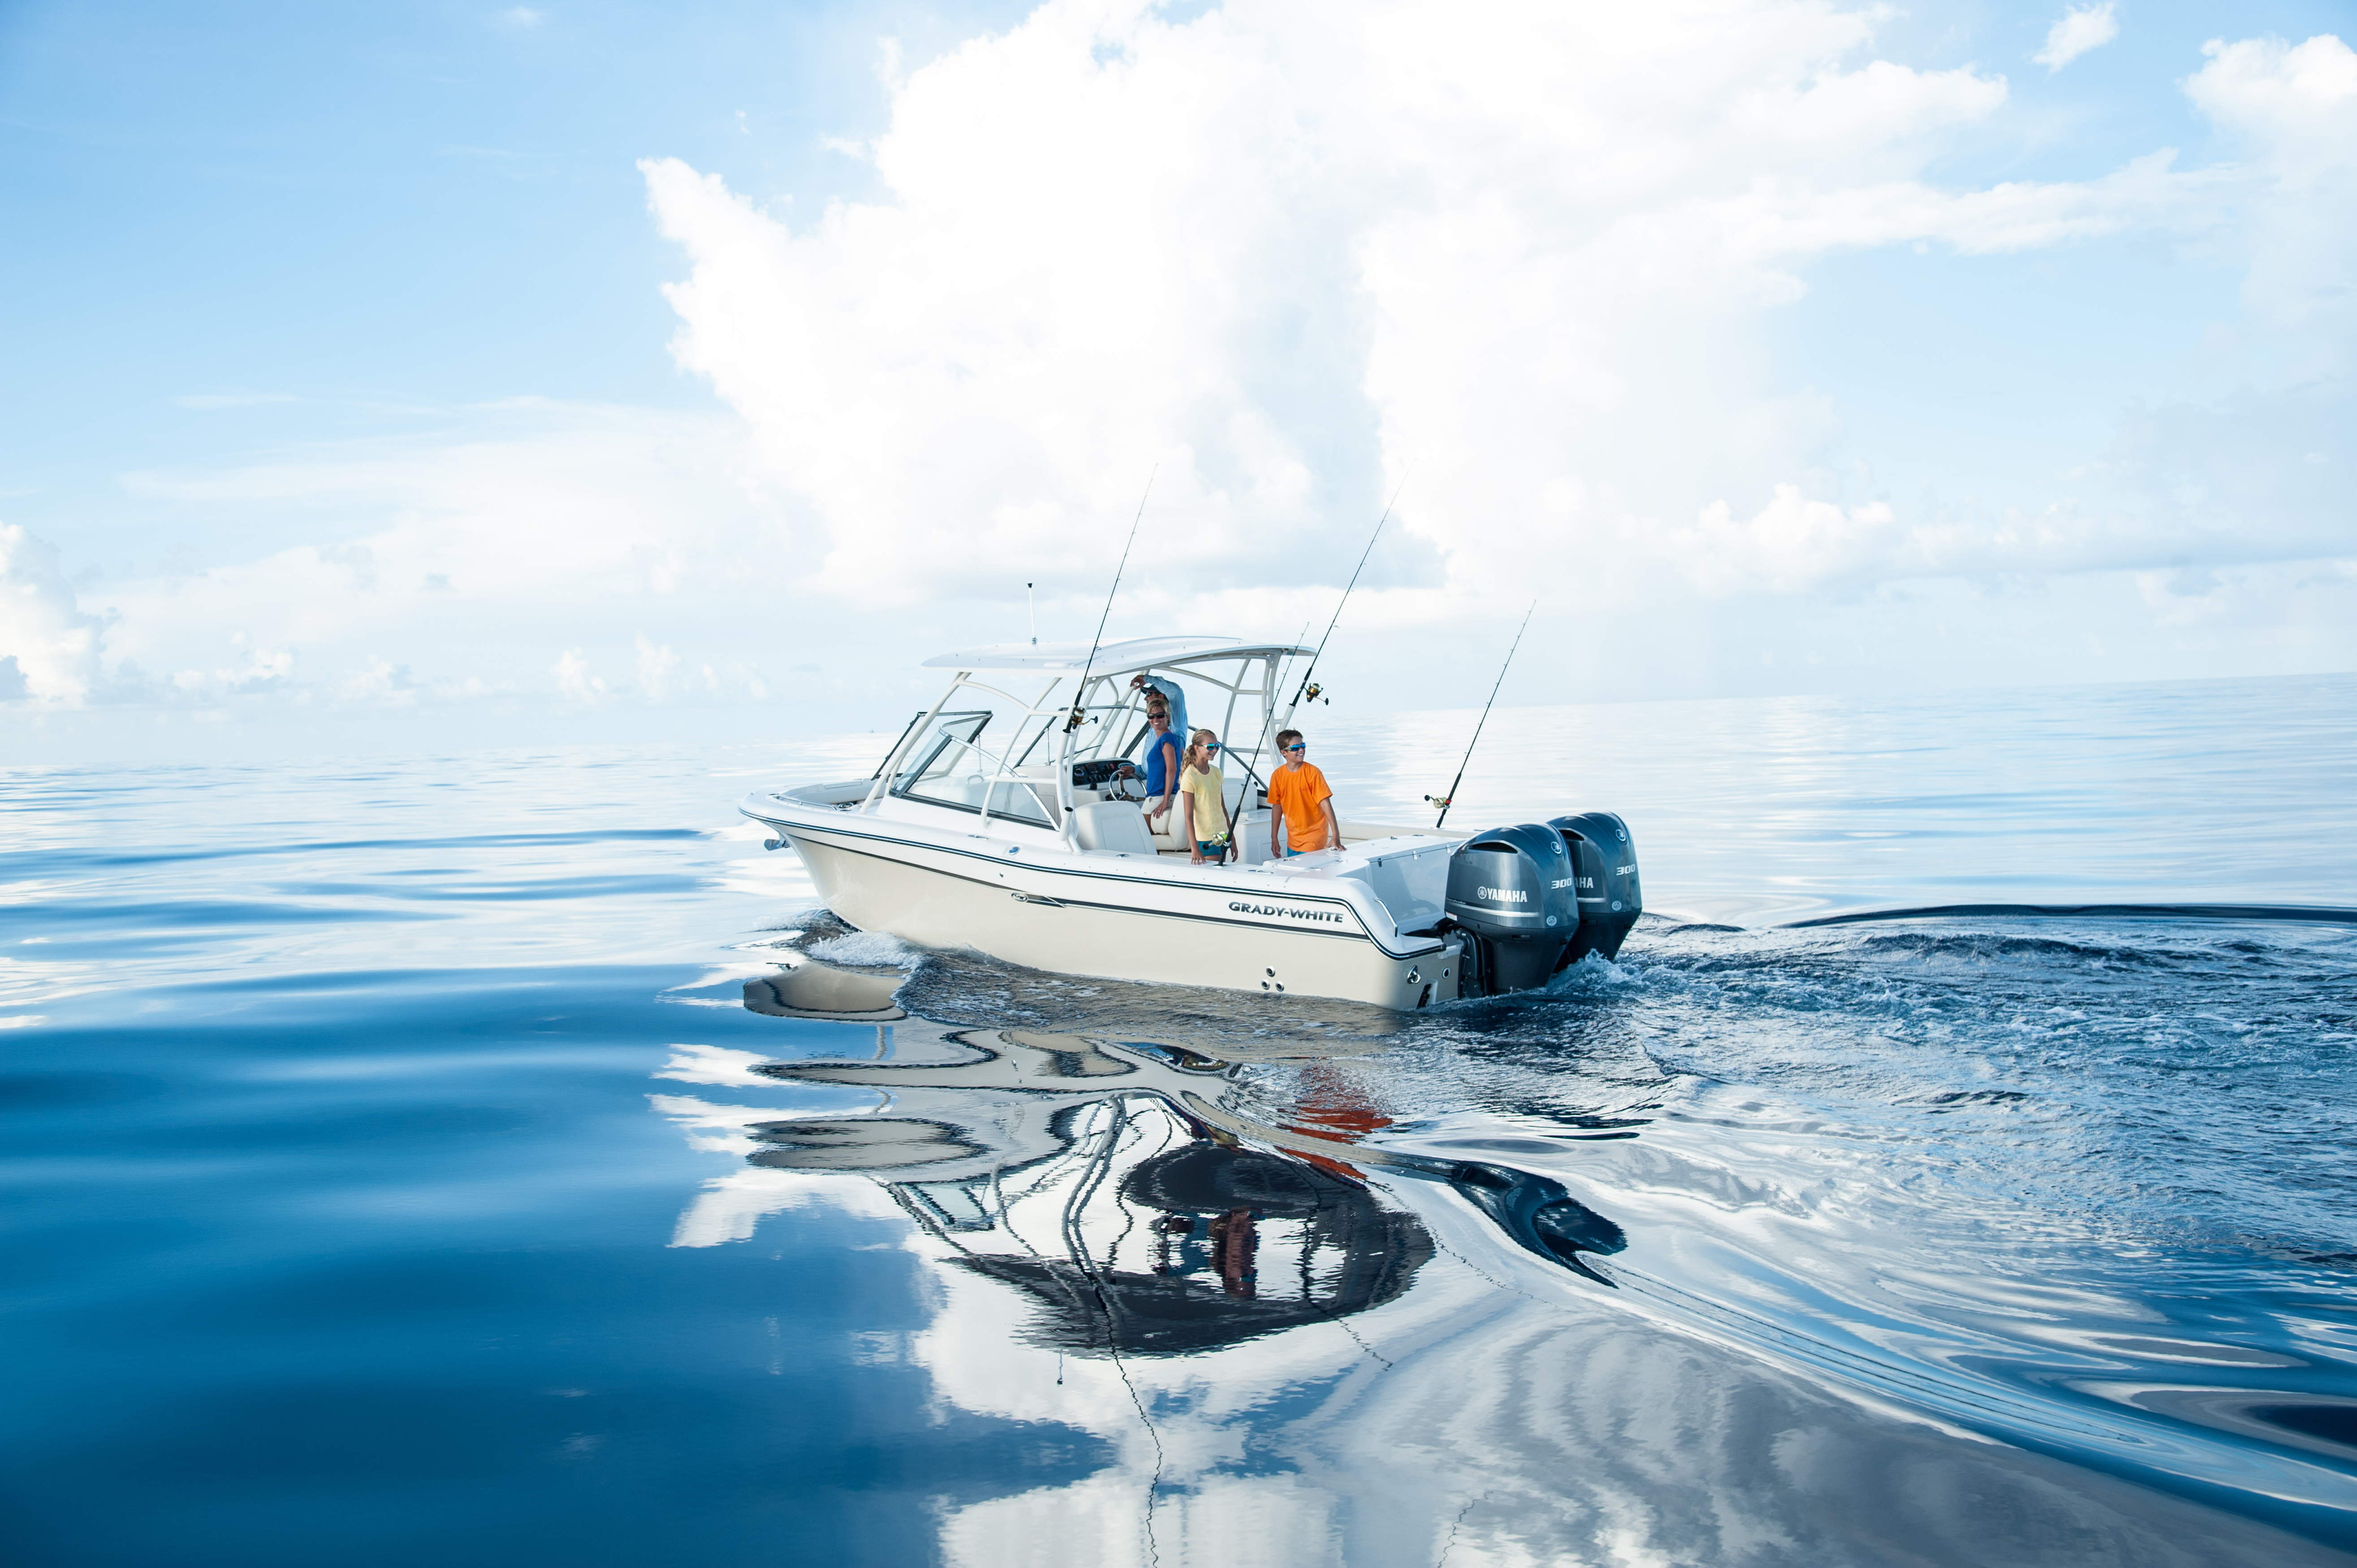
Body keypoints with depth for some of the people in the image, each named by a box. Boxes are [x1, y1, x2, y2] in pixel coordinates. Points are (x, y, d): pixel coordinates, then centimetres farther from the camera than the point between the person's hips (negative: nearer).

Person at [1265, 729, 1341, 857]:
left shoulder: (1312, 773, -14)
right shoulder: (1277, 775, -2)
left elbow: (1326, 804, -17)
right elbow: (1277, 808, 7)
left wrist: (1336, 837, -24)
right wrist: (1274, 839, 9)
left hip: (1313, 837, -4)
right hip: (1293, 841, 5)